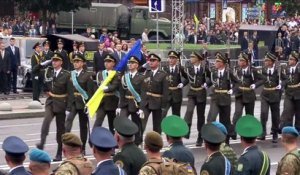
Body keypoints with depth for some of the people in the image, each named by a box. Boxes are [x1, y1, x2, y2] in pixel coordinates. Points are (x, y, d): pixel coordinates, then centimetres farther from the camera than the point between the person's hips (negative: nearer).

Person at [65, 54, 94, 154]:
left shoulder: (87, 75, -2)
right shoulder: (70, 74, 6)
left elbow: (90, 91, -5)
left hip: (83, 102, -2)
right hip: (72, 101, 2)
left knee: (83, 125, 8)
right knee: (68, 120, -21)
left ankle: (82, 148, 17)